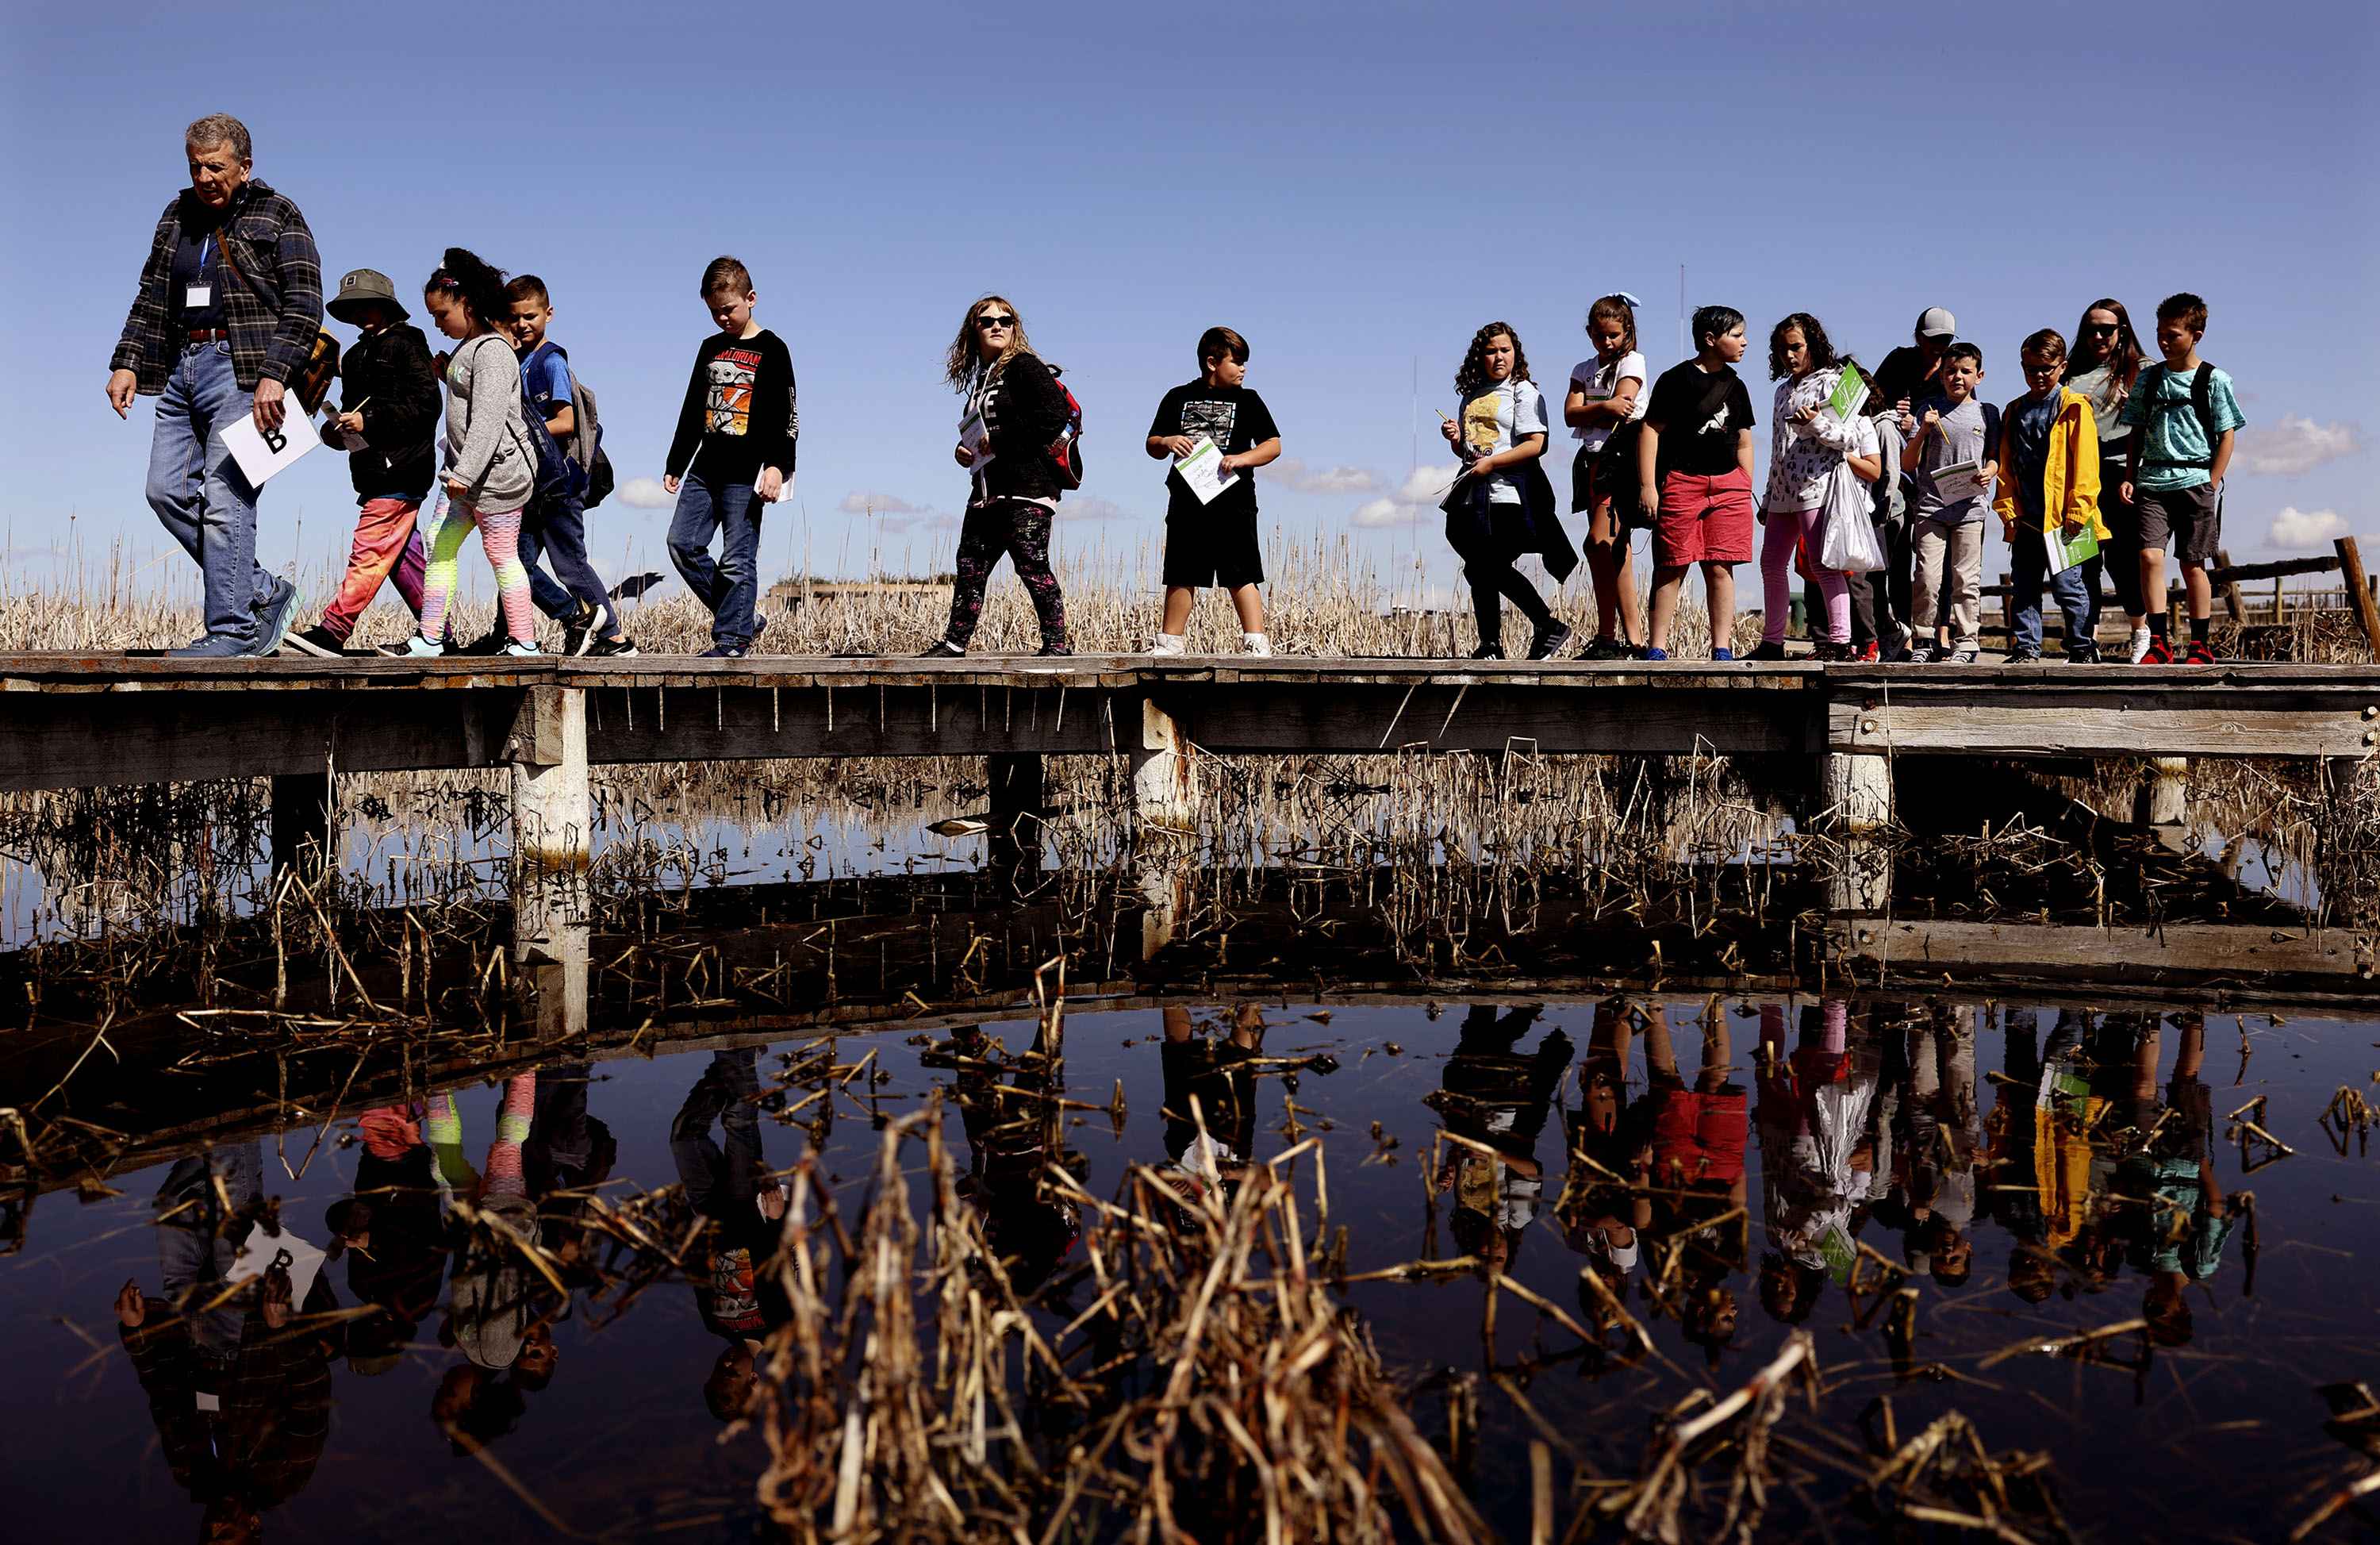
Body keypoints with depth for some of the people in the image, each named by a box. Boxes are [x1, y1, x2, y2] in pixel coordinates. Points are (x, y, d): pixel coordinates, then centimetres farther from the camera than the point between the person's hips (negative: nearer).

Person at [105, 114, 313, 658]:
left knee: (224, 499, -12)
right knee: (167, 490, 0)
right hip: (182, 368, 7)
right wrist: (127, 362, 10)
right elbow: (151, 299, 23)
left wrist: (274, 376, -18)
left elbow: (304, 306, -7)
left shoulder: (278, 217, 1)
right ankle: (263, 593, 7)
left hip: (243, 370, -7)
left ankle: (232, 629, -8)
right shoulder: (178, 217, 20)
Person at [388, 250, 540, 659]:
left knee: (502, 556, -4)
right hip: (467, 474, 10)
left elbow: (489, 419, -24)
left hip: (496, 472, -10)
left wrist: (464, 472, -27)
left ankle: (525, 644, 4)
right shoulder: (466, 349, 16)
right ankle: (429, 639, 9)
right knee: (439, 544, 7)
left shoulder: (492, 350, -15)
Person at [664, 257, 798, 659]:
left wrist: (776, 465, -18)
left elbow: (786, 415, -7)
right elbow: (692, 411, 21)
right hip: (704, 470, 7)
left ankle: (733, 639, 1)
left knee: (737, 559, -7)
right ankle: (744, 616, 8)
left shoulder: (771, 350, -1)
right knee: (682, 544, -1)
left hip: (746, 475, -7)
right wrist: (675, 465, 20)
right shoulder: (710, 349, 16)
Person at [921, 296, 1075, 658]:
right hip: (985, 493, 8)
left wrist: (1000, 439, -14)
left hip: (1025, 491, -8)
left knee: (1033, 568, -9)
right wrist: (963, 450, 10)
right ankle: (955, 643, 14)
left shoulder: (1024, 366, -4)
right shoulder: (980, 379, 21)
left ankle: (1057, 644, -3)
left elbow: (1054, 415, -17)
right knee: (969, 568, 8)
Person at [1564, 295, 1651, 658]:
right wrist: (1604, 407, -14)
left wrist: (1588, 416, -1)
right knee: (1614, 550, 4)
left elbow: (1621, 414, -13)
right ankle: (1633, 641, 5)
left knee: (1599, 543, -18)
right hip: (1594, 461, 7)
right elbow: (1571, 414, 1)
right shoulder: (1584, 370, 18)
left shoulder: (1632, 362, 0)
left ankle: (1607, 637, -16)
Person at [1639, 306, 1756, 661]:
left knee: (1720, 568, 1)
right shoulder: (1677, 379, -2)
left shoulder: (1736, 386, 16)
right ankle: (1656, 647, 1)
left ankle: (1722, 648, 3)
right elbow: (1650, 430, -5)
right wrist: (1647, 486, -12)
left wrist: (1746, 490, 16)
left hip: (1728, 484, 5)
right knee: (1672, 568, -4)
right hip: (1681, 481, -5)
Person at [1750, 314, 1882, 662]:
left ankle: (1840, 642, -13)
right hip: (1784, 491, 8)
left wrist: (1816, 423, -25)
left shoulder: (1832, 382, -2)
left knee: (1823, 563, -13)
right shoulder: (1784, 390, 21)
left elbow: (1849, 438, -9)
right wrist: (1767, 499, 23)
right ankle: (1772, 642, 17)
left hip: (1818, 487, -8)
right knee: (1772, 564, 9)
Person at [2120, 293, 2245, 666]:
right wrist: (2129, 478, 6)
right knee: (2149, 555, -13)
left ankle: (2200, 645, 10)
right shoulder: (2149, 378, 11)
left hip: (2196, 481, -2)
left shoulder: (2213, 380, 1)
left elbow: (2227, 436, 1)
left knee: (2193, 564, 1)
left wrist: (2211, 486, -6)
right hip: (2152, 482, 3)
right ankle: (2158, 642, -10)